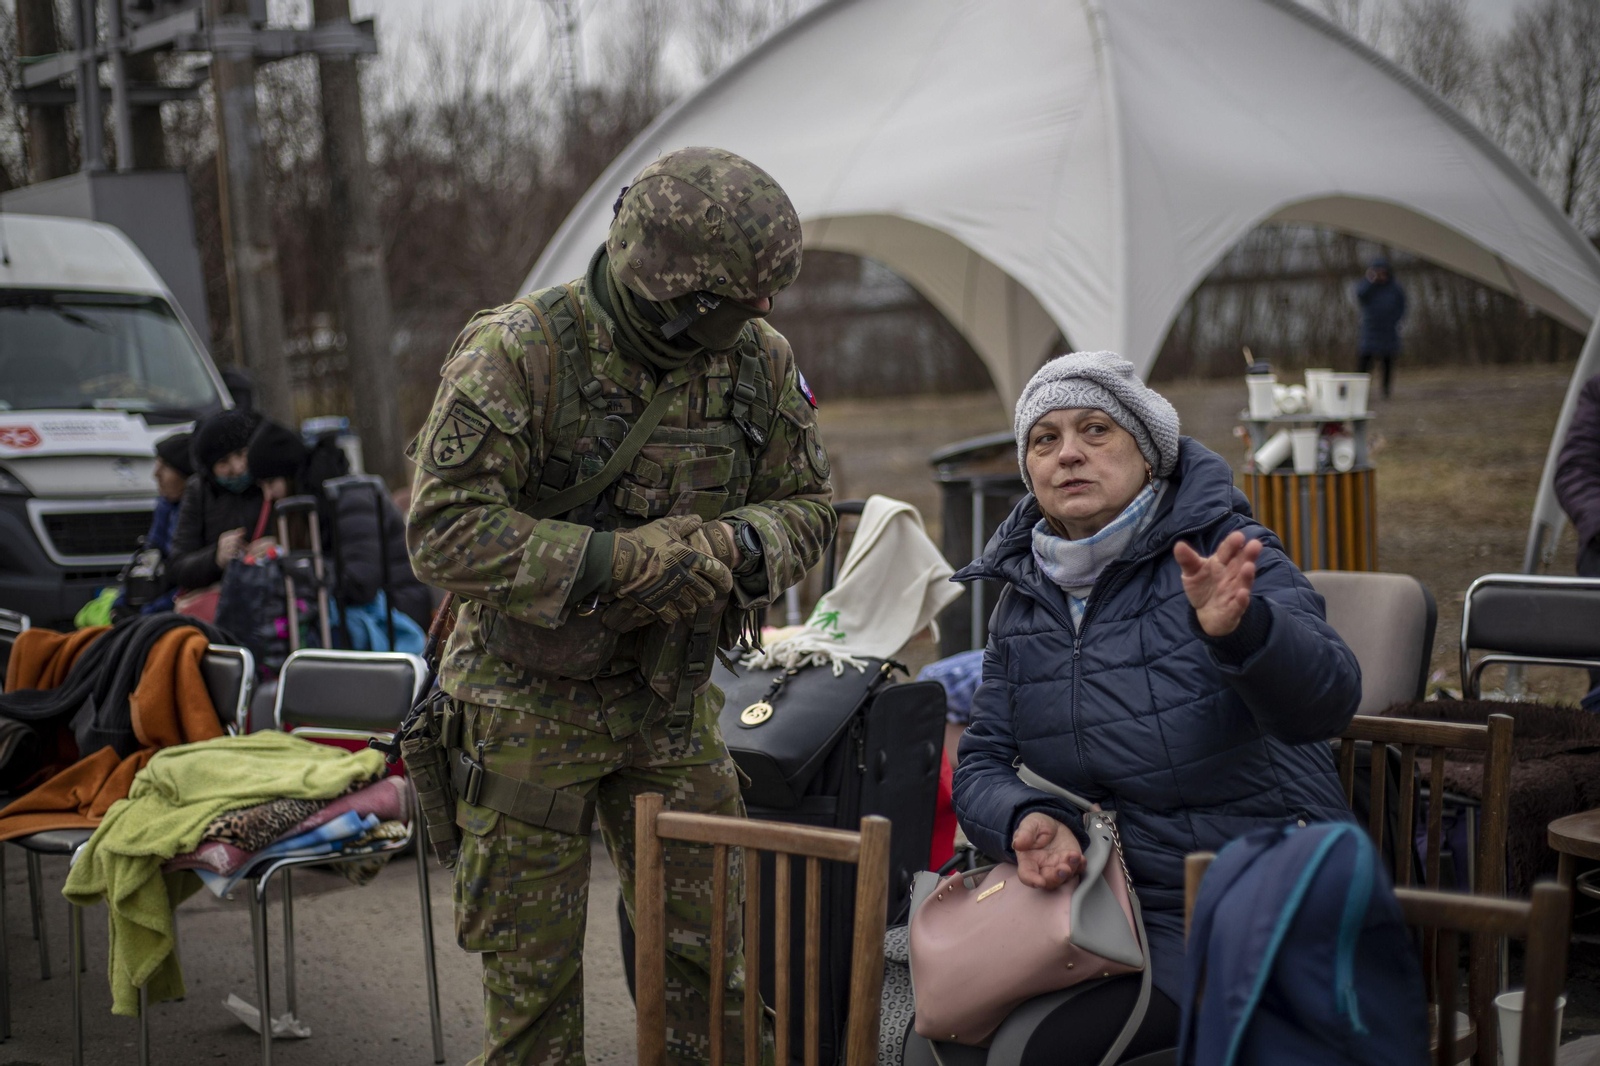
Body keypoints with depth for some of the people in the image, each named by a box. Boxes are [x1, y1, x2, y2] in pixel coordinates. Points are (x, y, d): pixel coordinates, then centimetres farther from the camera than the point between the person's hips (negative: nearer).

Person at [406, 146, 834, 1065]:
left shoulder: (758, 361, -4)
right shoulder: (516, 353, -19)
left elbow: (808, 506, 5)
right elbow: (445, 530, -24)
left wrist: (742, 545, -18)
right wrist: (615, 562, -31)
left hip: (673, 703, 4)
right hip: (532, 703, -4)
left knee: (710, 952, 10)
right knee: (533, 968, 7)